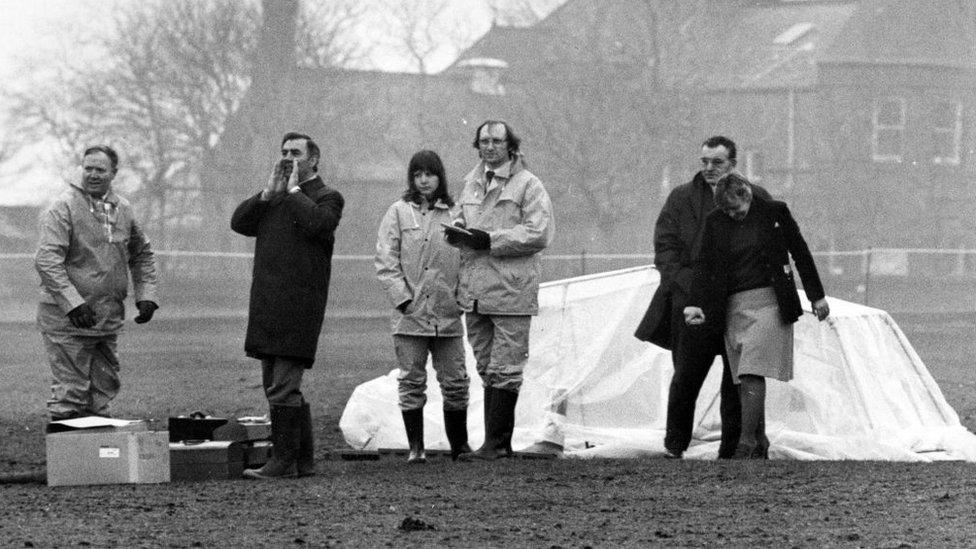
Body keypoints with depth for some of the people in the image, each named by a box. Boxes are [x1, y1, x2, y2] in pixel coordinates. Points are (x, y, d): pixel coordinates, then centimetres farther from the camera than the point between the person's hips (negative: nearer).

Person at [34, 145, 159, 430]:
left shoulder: (123, 210, 11)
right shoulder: (63, 208, -10)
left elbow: (142, 255, 24)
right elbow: (47, 261, -17)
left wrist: (146, 295, 10)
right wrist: (73, 303, -25)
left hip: (108, 320, 7)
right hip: (68, 321, -7)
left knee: (103, 391, 12)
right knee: (69, 395, -8)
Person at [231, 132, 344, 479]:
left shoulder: (327, 197, 0)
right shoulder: (272, 201, 21)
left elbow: (318, 223, -21)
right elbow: (239, 222, 9)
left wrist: (293, 190, -9)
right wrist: (269, 193, 0)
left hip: (299, 307, -8)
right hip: (268, 307, 8)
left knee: (283, 388, -12)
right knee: (278, 388, 12)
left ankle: (284, 461, -10)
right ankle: (303, 461, 18)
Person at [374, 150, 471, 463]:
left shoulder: (454, 214, 8)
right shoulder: (399, 212, 4)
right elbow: (385, 260, 0)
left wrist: (462, 295, 0)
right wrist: (403, 297, -9)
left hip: (448, 314, 1)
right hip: (411, 313, -1)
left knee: (455, 381, 3)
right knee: (412, 382, 2)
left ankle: (459, 445, 14)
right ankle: (416, 447, 8)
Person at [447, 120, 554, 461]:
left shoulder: (528, 186, -5)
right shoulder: (472, 183, 16)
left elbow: (539, 234, -14)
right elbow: (463, 219, 26)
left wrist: (490, 240, -17)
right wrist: (457, 232, 1)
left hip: (511, 291, -7)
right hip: (475, 292, 7)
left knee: (504, 370, -6)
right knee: (487, 370, 11)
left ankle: (496, 443, -4)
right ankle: (499, 443, 16)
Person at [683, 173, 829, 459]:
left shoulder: (774, 213, 0)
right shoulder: (715, 222, 6)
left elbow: (800, 253, 7)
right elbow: (704, 265, 3)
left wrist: (817, 296, 9)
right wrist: (696, 304, -11)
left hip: (768, 303, -4)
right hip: (733, 307, 4)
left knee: (752, 373, -15)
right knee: (744, 380, 4)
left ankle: (747, 442, -17)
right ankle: (760, 444, 14)